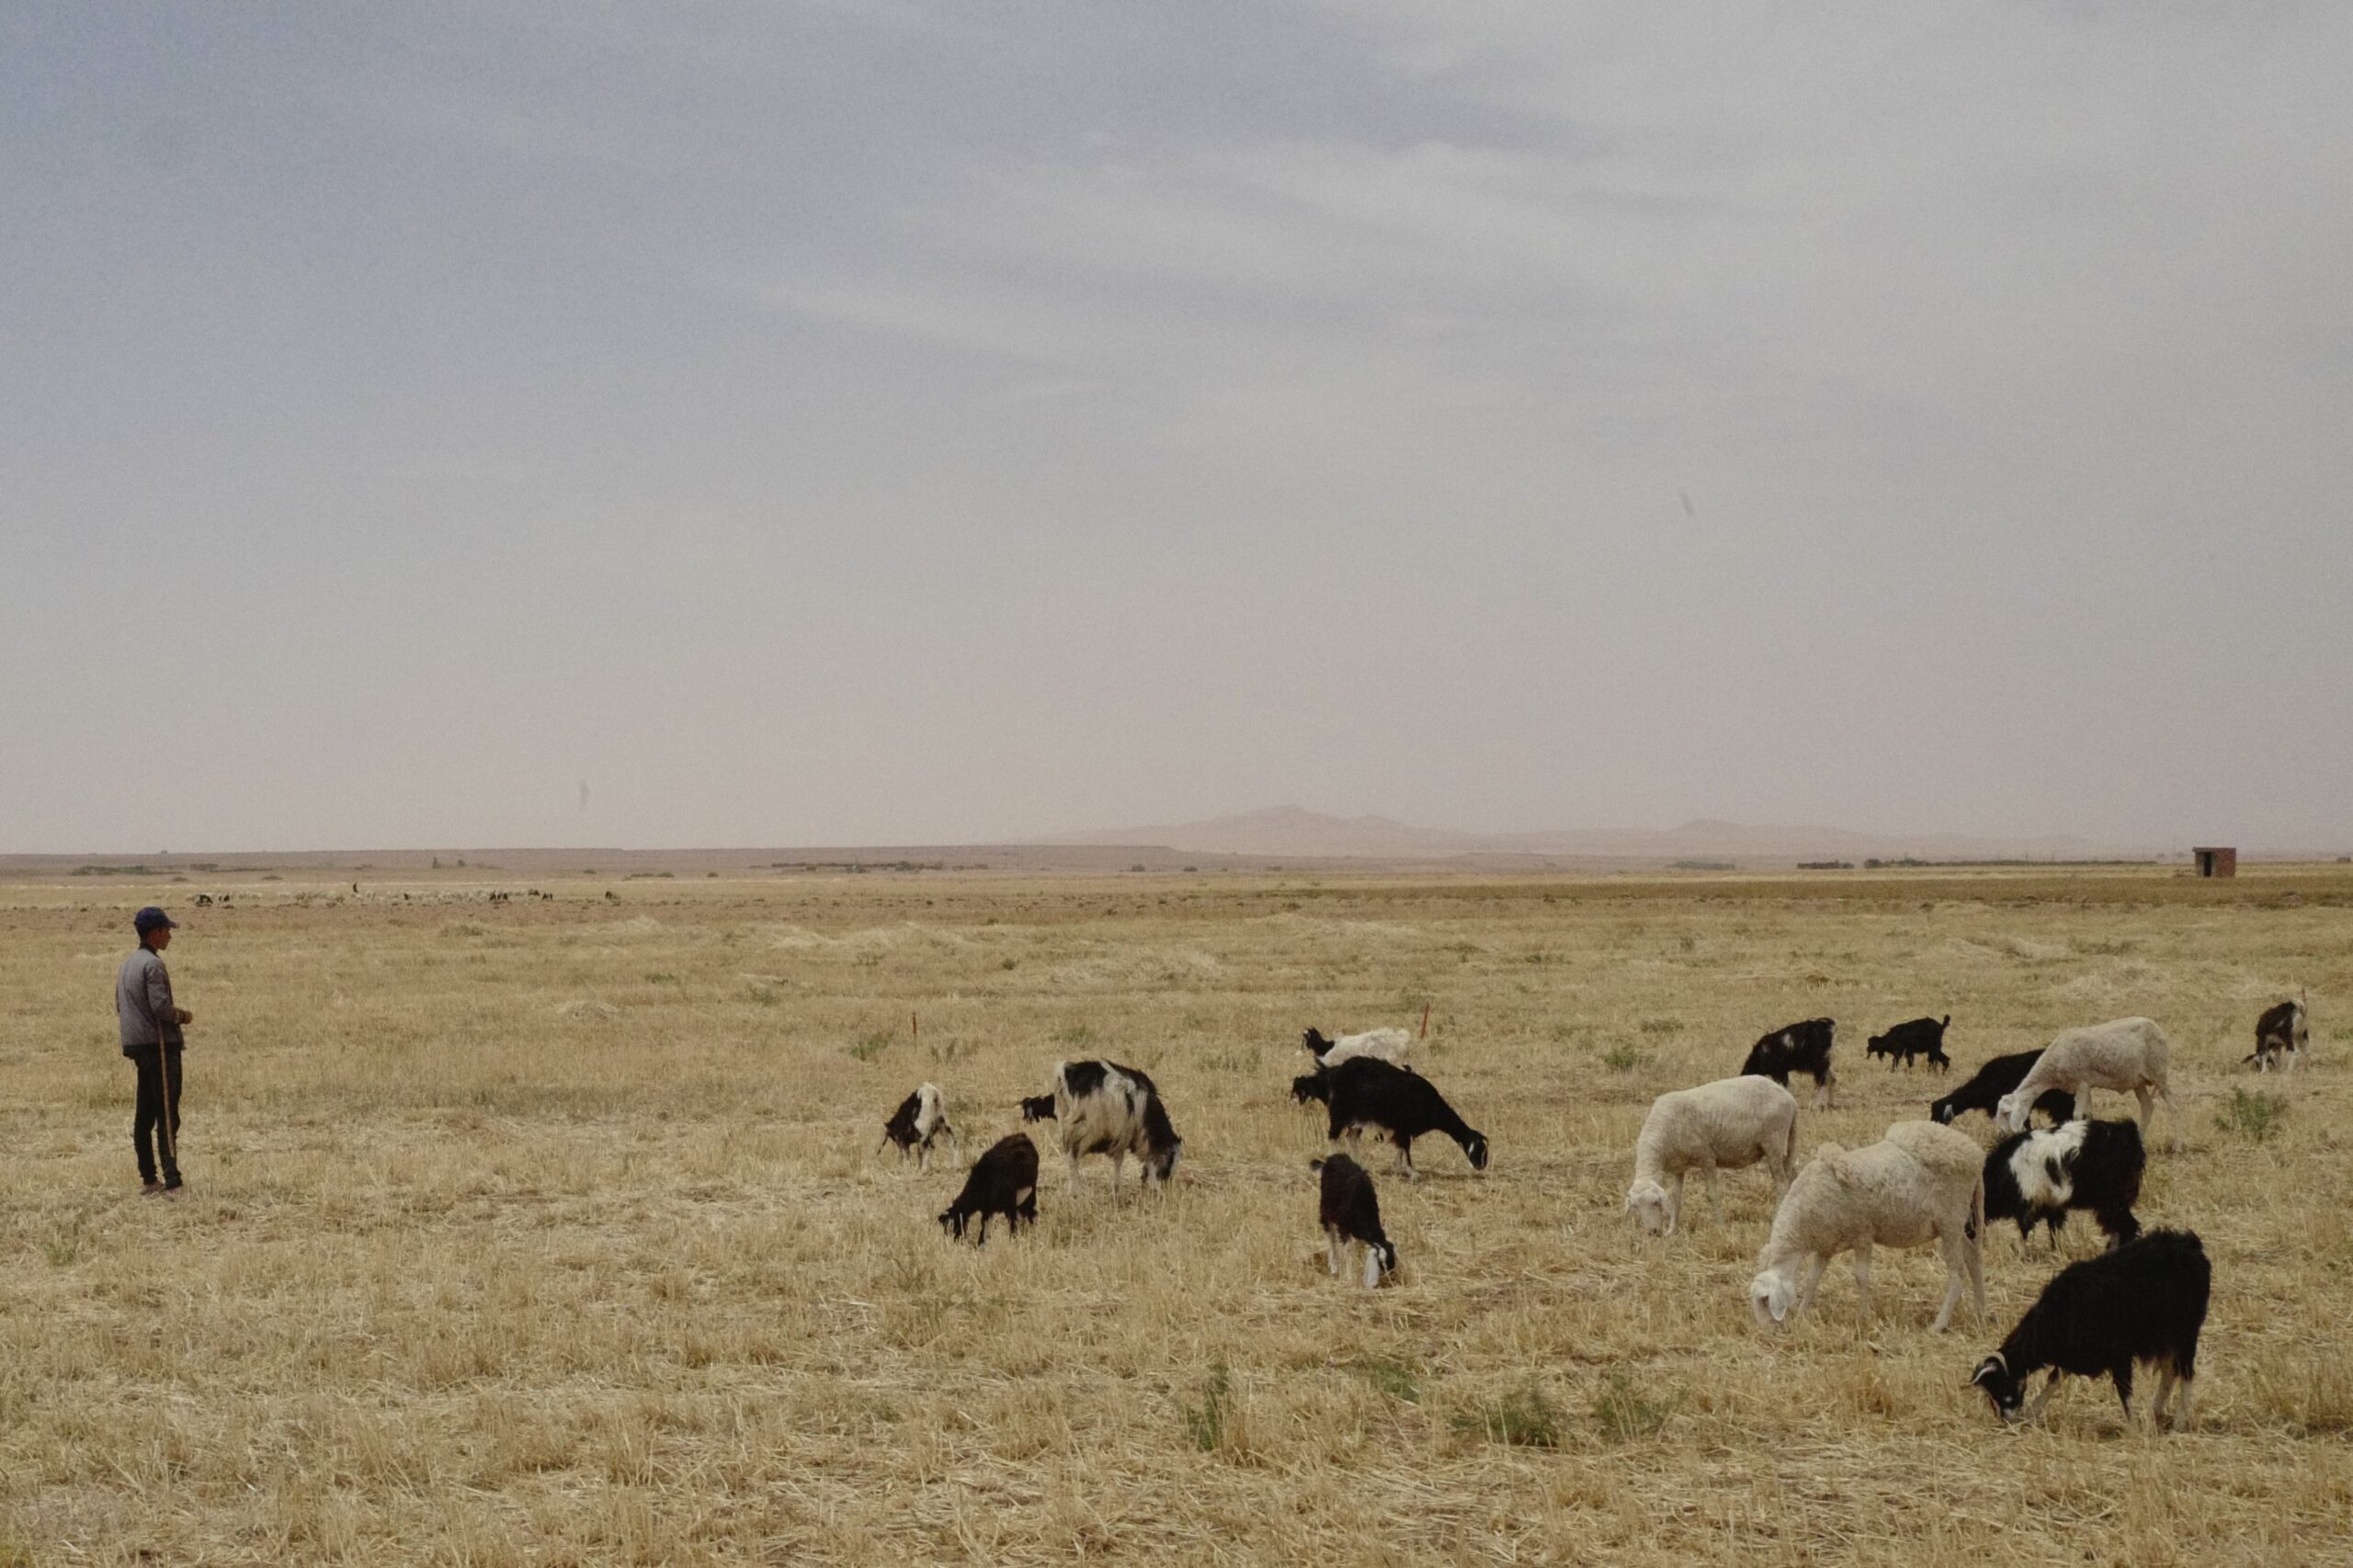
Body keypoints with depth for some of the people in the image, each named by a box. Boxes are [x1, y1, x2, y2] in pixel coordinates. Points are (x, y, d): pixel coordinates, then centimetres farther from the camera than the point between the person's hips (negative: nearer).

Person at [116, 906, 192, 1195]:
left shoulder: (126, 965, 16)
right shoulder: (153, 965, -14)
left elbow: (120, 1008, 20)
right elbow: (161, 1006, -23)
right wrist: (183, 1016, -4)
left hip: (137, 1048, 10)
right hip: (159, 1044, -10)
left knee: (145, 1116, 14)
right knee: (168, 1117, -12)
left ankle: (148, 1179, 20)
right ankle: (172, 1183, -17)